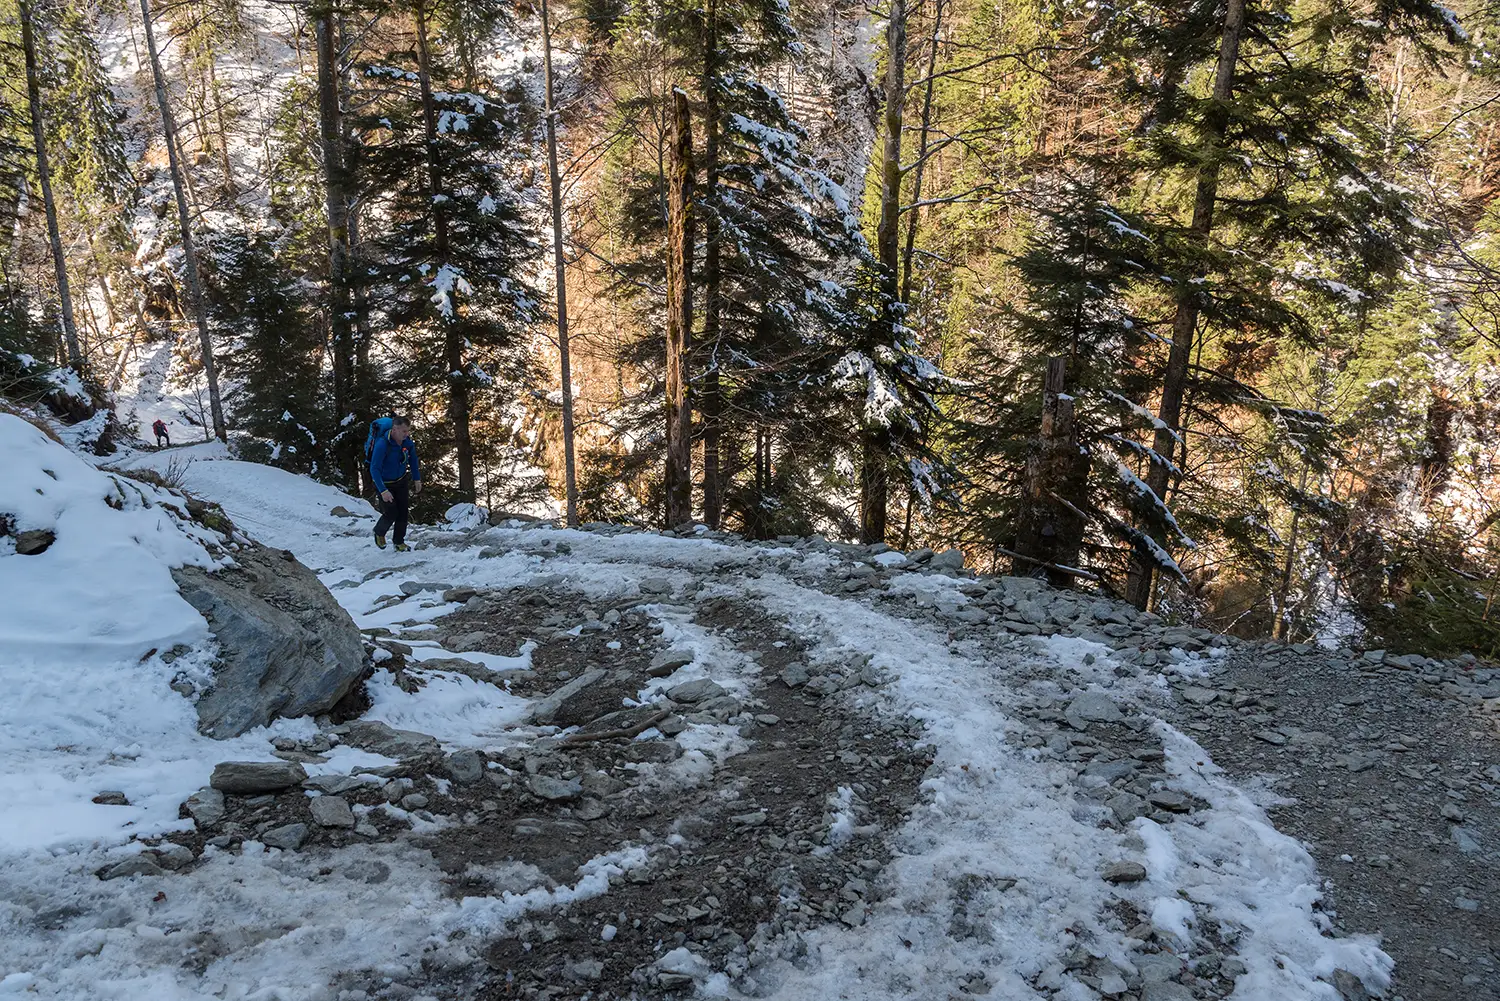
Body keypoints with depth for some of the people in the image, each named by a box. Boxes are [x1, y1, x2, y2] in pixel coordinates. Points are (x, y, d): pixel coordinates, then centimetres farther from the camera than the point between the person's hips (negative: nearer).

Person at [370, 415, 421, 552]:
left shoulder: (407, 442, -13)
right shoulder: (382, 444, -32)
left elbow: (413, 460, 8)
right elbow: (374, 469, -31)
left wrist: (417, 479, 8)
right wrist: (383, 491, -36)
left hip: (401, 481, 5)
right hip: (385, 484, -5)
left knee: (403, 512, 2)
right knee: (391, 513, -7)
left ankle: (399, 542, 18)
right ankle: (379, 533, 24)